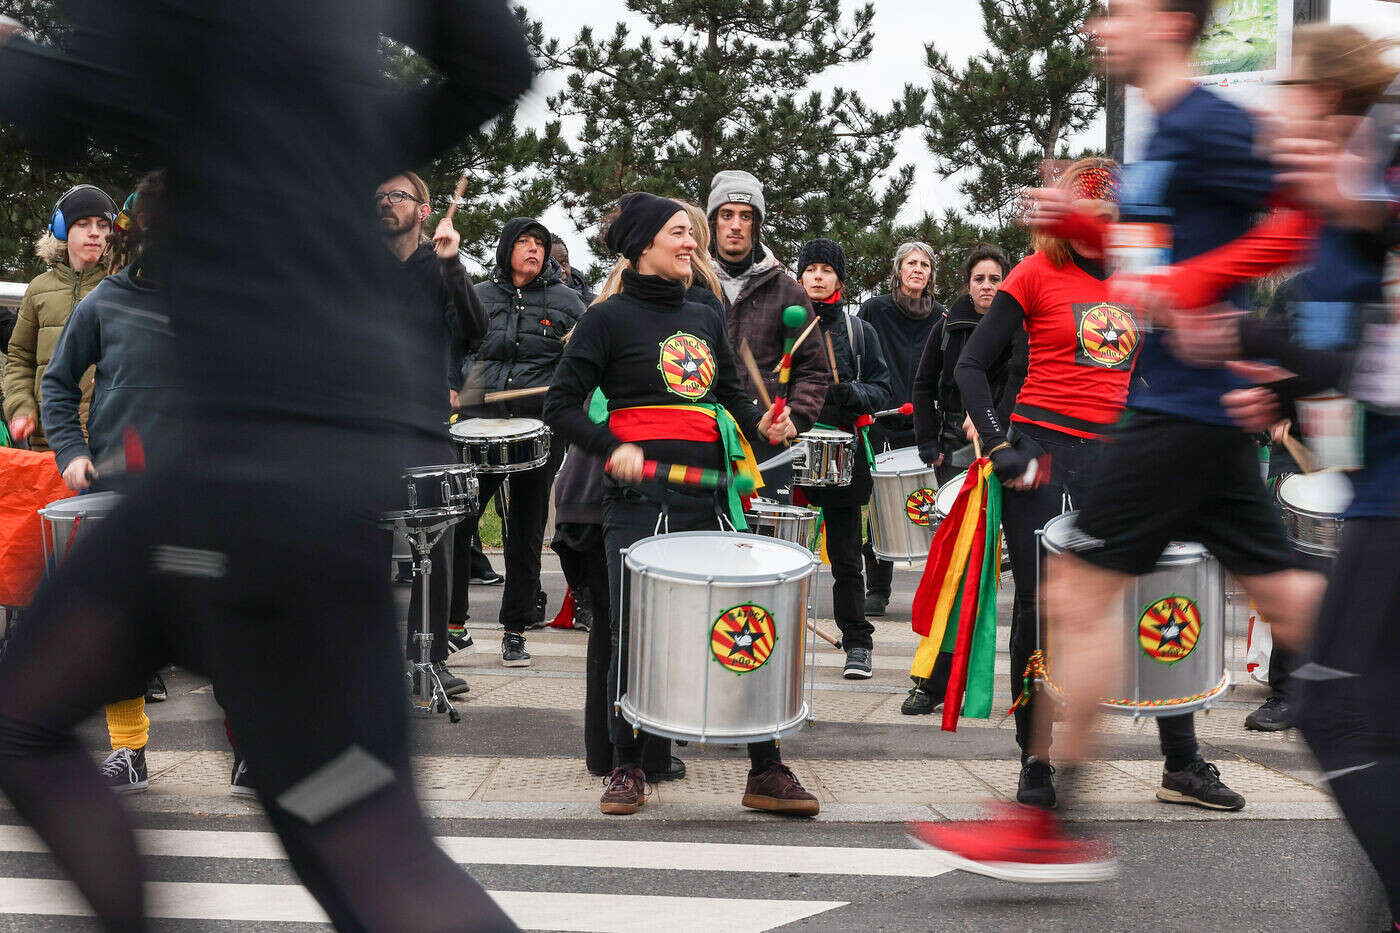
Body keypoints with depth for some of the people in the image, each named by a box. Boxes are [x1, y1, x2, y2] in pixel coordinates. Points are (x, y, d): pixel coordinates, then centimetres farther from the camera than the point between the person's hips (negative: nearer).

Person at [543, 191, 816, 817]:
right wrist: (613, 448, -16)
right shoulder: (609, 319, 0)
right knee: (634, 633, -2)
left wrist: (759, 424, 3)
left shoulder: (705, 319, 17)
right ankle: (628, 769, 15)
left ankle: (766, 771, 7)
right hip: (641, 500, -5)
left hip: (710, 495, 5)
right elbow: (561, 406, -1)